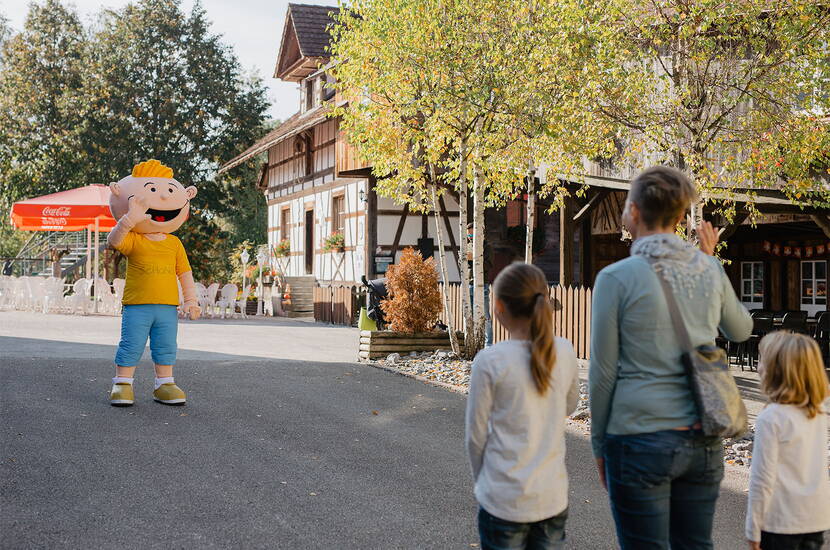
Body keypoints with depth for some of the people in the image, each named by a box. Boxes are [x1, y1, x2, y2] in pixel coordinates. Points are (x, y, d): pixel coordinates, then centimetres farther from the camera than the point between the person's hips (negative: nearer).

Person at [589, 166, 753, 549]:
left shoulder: (616, 278, -11)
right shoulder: (709, 270, 2)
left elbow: (603, 372, -7)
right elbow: (741, 330, 21)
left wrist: (598, 444, 5)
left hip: (640, 441, -5)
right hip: (702, 441, 5)